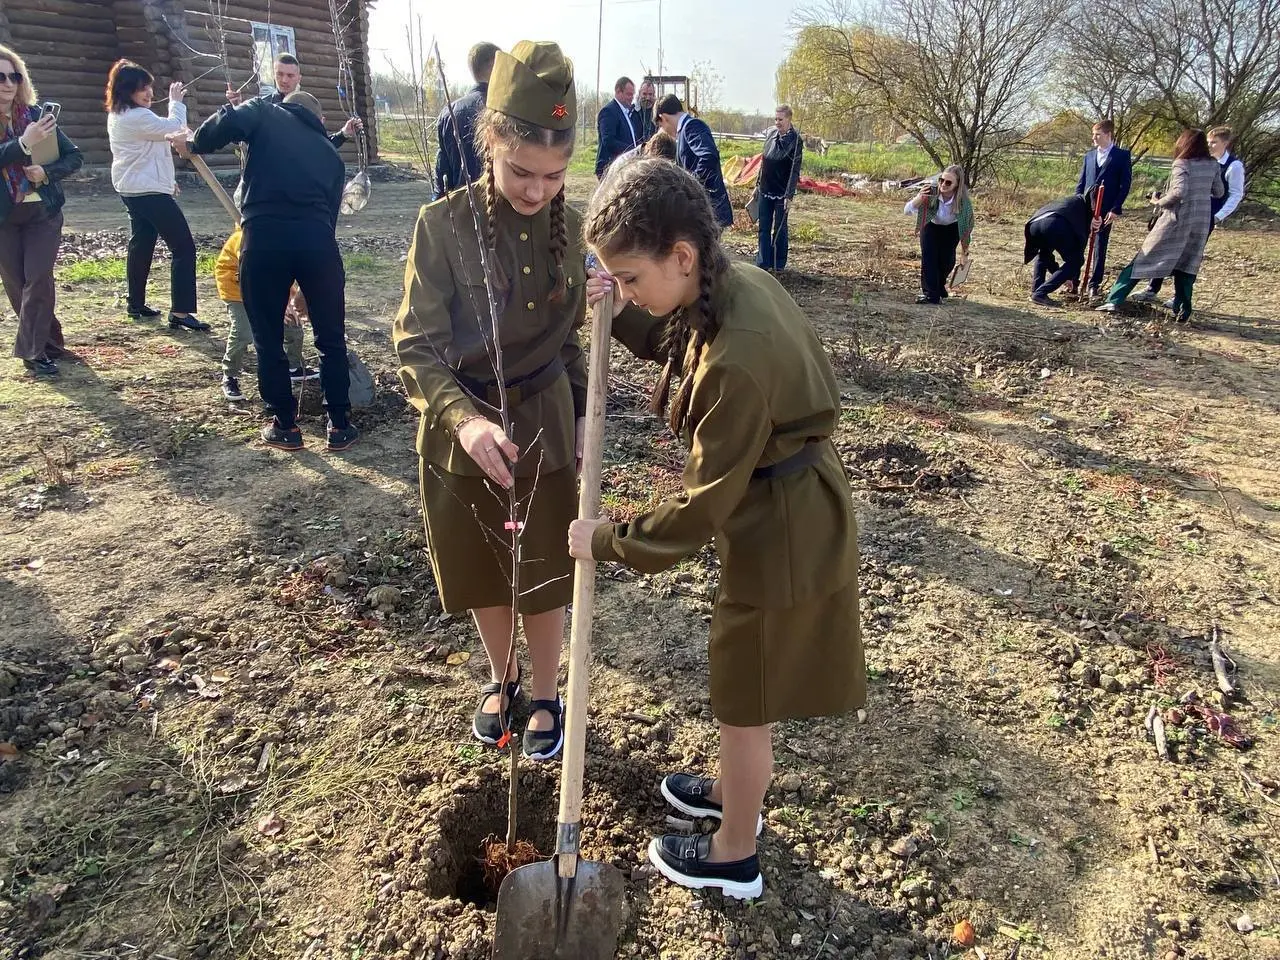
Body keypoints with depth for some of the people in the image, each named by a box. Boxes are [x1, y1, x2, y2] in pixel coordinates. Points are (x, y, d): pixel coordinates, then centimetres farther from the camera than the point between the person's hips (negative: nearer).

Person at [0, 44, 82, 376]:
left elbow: (74, 156, 0)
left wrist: (47, 172, -16)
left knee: (38, 279, -8)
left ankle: (34, 350, -3)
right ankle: (49, 340, 25)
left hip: (43, 212, 0)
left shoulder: (37, 115, -1)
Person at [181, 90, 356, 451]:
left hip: (264, 236, -2)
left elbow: (229, 122, -4)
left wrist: (195, 144, 17)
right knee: (331, 338, 15)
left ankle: (285, 426, 22)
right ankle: (340, 425, 21)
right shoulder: (330, 153, 28)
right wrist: (305, 288, 33)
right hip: (317, 238, 2)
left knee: (268, 340, 13)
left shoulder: (267, 113, 20)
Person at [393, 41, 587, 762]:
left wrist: (578, 417, 7)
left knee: (544, 576, 12)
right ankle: (502, 679, 44)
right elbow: (418, 347, -19)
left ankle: (546, 695, 36)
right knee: (482, 573, 17)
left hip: (543, 427, 1)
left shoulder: (571, 226, -6)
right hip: (461, 432, -1)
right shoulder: (443, 225, -15)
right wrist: (466, 420, -35)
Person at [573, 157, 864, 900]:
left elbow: (705, 503, -25)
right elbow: (676, 342, 16)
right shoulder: (738, 281, -5)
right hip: (790, 507, 9)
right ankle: (735, 792, 53)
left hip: (780, 533, -9)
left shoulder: (735, 361, -33)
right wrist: (621, 315, -1)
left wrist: (610, 541, -13)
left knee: (744, 700, 12)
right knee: (744, 686, 28)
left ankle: (735, 858, 36)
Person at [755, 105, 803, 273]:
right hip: (766, 190, 6)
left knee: (780, 229, 5)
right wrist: (758, 185, 14)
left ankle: (779, 265, 16)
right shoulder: (771, 134, 5)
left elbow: (795, 171, -15)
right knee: (764, 228, 8)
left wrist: (789, 196, -19)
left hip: (781, 193, -6)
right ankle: (763, 262, 16)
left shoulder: (795, 141, -12)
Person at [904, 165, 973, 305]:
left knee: (947, 259, -9)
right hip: (931, 226, 0)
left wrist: (964, 251, -8)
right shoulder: (931, 193, -35)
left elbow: (967, 226, -16)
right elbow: (907, 211, -35)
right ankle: (930, 293, -12)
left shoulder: (963, 201, -32)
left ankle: (939, 286, 23)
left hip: (952, 228, 0)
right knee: (929, 256, -20)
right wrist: (920, 197, -55)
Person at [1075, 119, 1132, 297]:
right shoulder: (1089, 155, 13)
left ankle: (1094, 285, 8)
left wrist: (1115, 209, -12)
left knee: (1100, 247, 2)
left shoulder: (1122, 156, 0)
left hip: (1106, 211, -4)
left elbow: (1125, 184, -4)